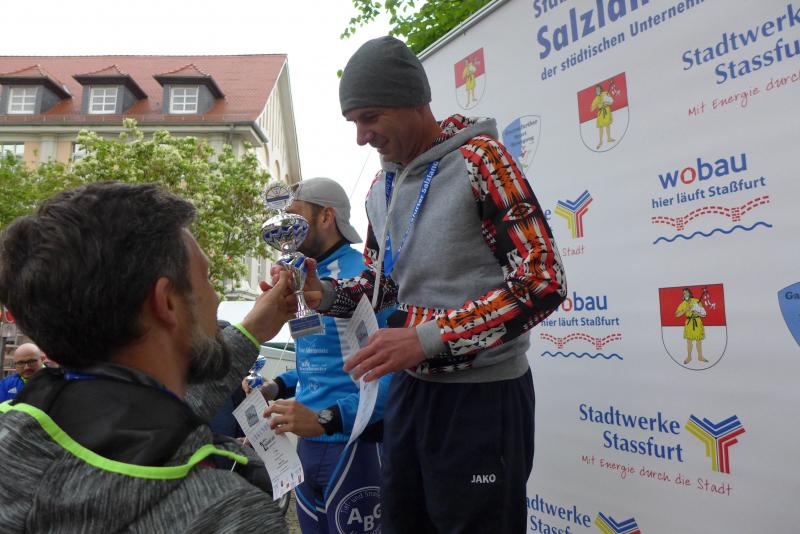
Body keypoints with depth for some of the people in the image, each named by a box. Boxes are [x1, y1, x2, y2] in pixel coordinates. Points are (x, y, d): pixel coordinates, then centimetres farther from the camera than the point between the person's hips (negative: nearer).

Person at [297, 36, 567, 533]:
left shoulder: (479, 159, -13)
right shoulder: (381, 188, 10)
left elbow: (543, 282, -19)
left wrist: (429, 338, -24)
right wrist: (324, 293, -1)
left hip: (481, 393, -7)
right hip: (410, 387, 8)